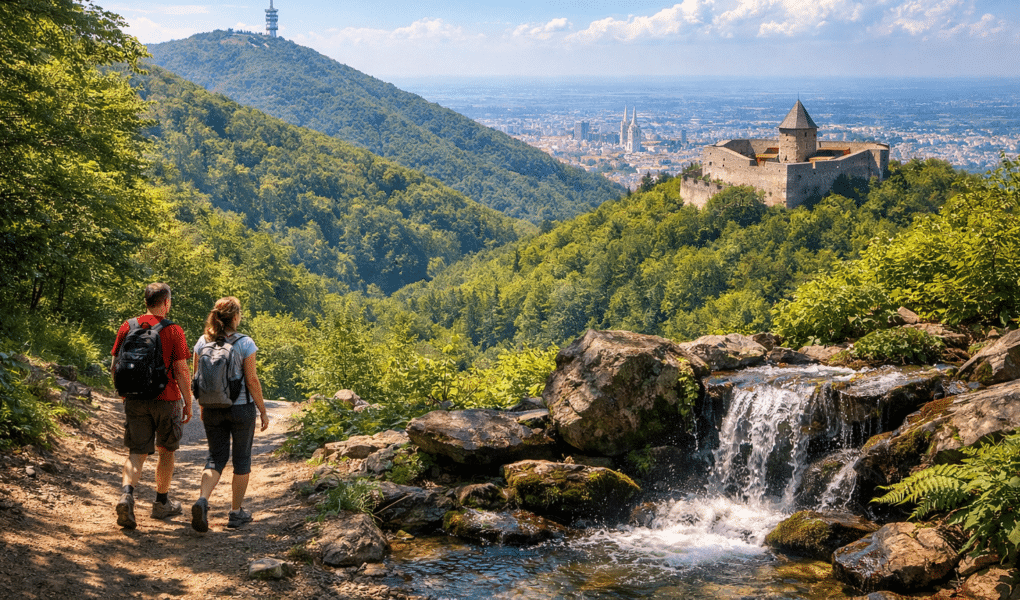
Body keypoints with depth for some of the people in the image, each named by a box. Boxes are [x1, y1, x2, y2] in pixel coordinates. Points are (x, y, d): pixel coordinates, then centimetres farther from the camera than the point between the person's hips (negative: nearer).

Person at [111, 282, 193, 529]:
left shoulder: (128, 327, 2)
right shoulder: (173, 331, -9)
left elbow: (115, 368, 5)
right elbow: (181, 371, -11)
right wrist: (188, 404, -2)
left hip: (135, 400, 2)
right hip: (167, 399, -2)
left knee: (137, 453, 5)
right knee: (166, 451, 16)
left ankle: (126, 495, -21)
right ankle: (162, 503, 26)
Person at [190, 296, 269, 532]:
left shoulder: (203, 342, 0)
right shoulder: (245, 343, -12)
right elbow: (252, 380, -12)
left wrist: (202, 406, 18)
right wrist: (263, 411, -3)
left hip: (212, 409, 3)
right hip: (241, 407, -3)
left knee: (216, 457, 11)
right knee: (242, 459, 11)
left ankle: (202, 500, -14)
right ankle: (236, 512, 17)